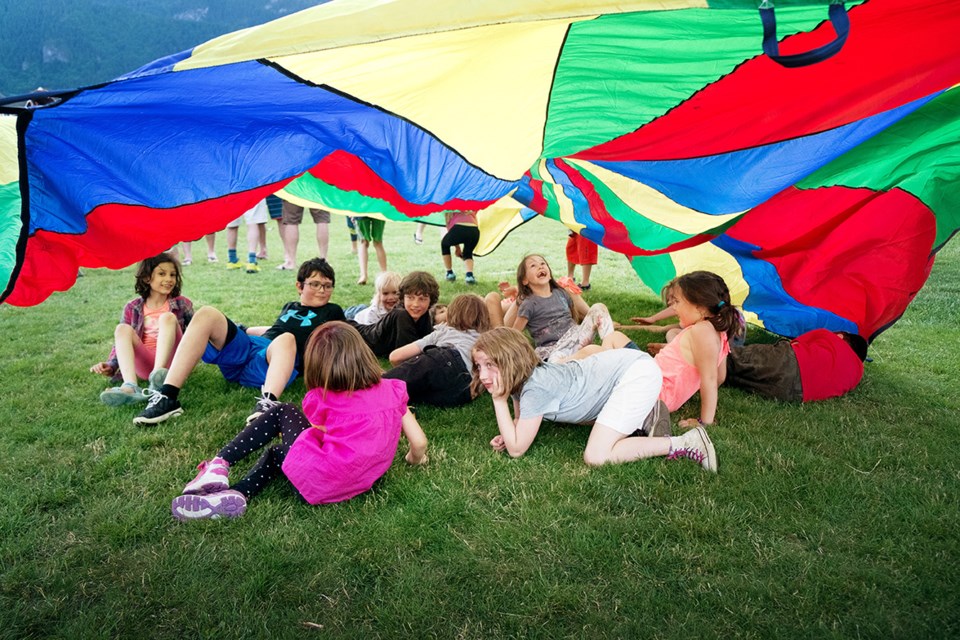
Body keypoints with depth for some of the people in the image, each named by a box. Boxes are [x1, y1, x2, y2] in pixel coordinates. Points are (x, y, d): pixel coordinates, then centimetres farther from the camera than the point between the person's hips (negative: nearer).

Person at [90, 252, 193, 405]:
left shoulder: (182, 305, 9)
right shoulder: (132, 308, 11)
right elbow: (121, 341, 12)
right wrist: (110, 366, -3)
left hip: (172, 361, -2)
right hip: (145, 366, 2)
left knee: (168, 317, -22)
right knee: (122, 329, -21)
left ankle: (158, 374, -45)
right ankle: (130, 387, -44)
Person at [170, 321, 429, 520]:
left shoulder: (321, 399, -3)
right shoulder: (392, 390, 4)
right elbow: (420, 443, 4)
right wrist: (415, 458, 25)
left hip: (320, 482, -5)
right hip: (361, 483, 5)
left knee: (282, 412, 16)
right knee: (275, 453, 27)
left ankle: (219, 466, 6)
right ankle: (236, 496, 4)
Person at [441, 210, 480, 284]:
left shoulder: (449, 212, 29)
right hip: (474, 231, 2)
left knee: (444, 244, 31)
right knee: (467, 254, 29)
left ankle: (449, 273, 29)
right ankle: (469, 275, 2)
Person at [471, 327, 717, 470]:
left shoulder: (536, 388, -26)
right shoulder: (520, 377, -1)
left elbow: (517, 449, -21)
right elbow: (520, 419, 13)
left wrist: (499, 400, -22)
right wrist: (507, 435, -9)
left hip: (638, 372, -10)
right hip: (617, 365, 10)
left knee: (596, 456, -19)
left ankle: (685, 444, -10)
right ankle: (643, 412, 24)